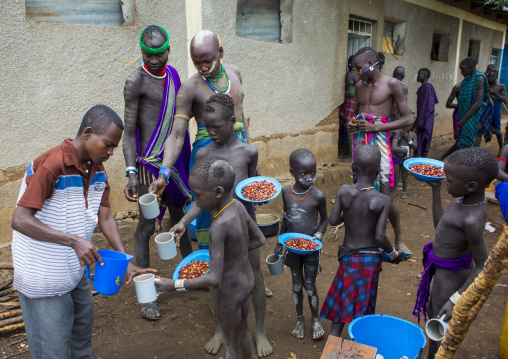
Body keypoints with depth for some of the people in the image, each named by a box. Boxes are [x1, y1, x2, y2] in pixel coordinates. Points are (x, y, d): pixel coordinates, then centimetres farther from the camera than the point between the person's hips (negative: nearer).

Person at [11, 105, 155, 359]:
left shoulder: (97, 169, 0)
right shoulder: (51, 165, -25)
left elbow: (105, 218, 0)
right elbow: (20, 220, -28)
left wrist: (127, 263, -9)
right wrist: (74, 240, -36)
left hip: (75, 270, 8)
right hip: (44, 278, -7)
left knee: (82, 335, 24)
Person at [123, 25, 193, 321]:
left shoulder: (172, 74, 9)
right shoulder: (136, 81, -12)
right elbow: (129, 132, -12)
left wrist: (186, 160, 21)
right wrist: (131, 172, -22)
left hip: (176, 161, 7)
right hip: (151, 163, -7)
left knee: (180, 218, 19)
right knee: (147, 226, -1)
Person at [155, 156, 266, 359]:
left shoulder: (219, 225, -33)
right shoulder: (239, 206, -10)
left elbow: (214, 279, -33)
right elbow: (260, 240, 4)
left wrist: (174, 285, -26)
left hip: (230, 291, -8)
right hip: (247, 280, 8)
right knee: (243, 332, 30)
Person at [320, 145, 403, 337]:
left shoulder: (344, 191, -12)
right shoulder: (382, 200, -16)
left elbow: (333, 220, -10)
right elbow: (380, 236, -16)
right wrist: (393, 253, 1)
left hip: (348, 257, 2)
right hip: (371, 258, -1)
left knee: (343, 299, 18)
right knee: (364, 302, 15)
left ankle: (334, 336, 24)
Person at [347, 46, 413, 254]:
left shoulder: (391, 85, -4)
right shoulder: (359, 86, 12)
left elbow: (407, 119, -6)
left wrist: (377, 127, -14)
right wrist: (351, 126, 2)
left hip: (379, 141, -5)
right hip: (359, 140, 5)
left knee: (387, 196, -6)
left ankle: (399, 239, 13)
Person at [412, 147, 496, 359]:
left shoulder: (472, 220, -33)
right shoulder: (469, 198, -7)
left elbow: (482, 266, -26)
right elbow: (439, 225, 5)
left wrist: (457, 298, -23)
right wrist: (436, 189, 5)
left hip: (450, 277, -10)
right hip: (444, 270, 10)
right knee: (432, 312, 27)